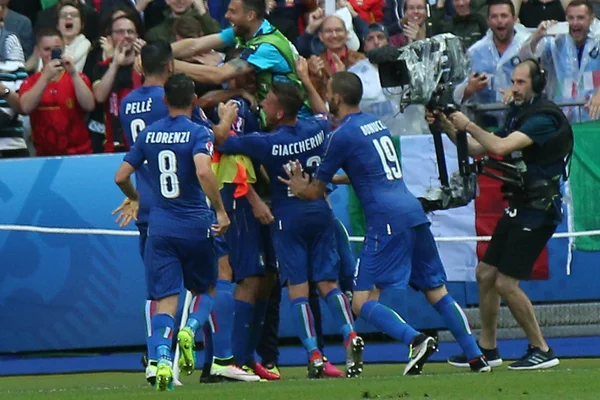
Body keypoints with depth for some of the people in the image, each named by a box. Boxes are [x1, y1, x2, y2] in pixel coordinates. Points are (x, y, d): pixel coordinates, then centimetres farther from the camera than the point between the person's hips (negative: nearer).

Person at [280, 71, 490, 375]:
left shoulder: (342, 136, -4)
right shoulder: (375, 123, 19)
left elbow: (314, 193, 5)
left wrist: (298, 187, 26)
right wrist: (331, 178, 38)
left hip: (387, 222, -8)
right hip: (415, 213, 8)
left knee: (362, 303, -9)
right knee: (438, 293, 14)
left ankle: (417, 341, -28)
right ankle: (476, 358, 8)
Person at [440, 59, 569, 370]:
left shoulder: (544, 118, -17)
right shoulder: (518, 115, 14)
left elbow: (500, 147, -27)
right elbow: (477, 149, 16)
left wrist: (469, 126, -15)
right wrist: (448, 127, 3)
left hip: (538, 212, -10)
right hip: (518, 208, 10)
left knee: (505, 283, -12)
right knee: (485, 274, 11)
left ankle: (542, 351, -2)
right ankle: (487, 349, 22)